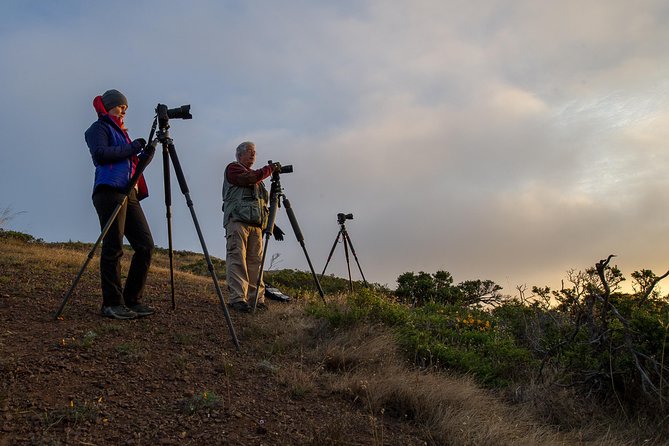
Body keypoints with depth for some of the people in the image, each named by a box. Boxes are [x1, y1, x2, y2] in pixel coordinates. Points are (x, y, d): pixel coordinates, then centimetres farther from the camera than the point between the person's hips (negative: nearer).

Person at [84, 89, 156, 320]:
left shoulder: (121, 132, 30)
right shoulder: (99, 128, 7)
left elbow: (134, 164, 28)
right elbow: (100, 153, -12)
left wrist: (148, 152, 11)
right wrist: (131, 147, -7)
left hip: (129, 193, 8)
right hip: (110, 190, -8)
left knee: (145, 244, -1)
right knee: (113, 248, -10)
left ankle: (132, 300, 4)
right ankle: (112, 304, -7)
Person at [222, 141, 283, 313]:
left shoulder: (256, 179, 28)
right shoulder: (233, 168, 7)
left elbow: (262, 206, 26)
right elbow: (249, 178, -14)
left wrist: (271, 225, 17)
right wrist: (270, 168, -2)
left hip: (256, 225, 7)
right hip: (237, 221, -7)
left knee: (255, 262, 1)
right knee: (237, 260, -12)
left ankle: (257, 299, 0)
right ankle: (238, 299, -17)